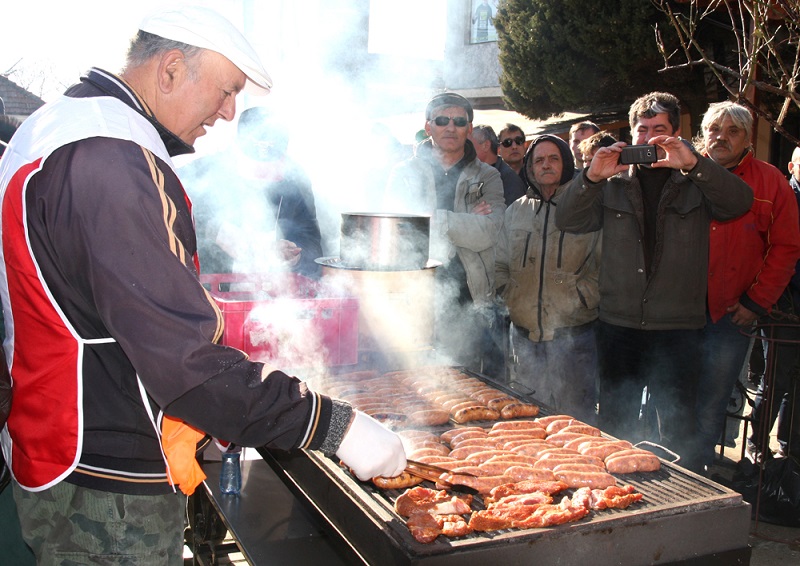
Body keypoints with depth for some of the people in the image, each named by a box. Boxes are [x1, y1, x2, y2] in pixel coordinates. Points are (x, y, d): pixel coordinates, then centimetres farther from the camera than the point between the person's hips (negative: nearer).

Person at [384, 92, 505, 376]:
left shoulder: (487, 177, 11)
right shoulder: (404, 173, 9)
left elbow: (487, 232, -7)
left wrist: (435, 218, -14)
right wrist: (466, 225, -8)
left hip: (472, 303, 1)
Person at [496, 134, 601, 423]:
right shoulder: (517, 210, 14)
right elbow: (501, 264, 17)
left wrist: (581, 299, -11)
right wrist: (509, 297, 3)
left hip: (572, 332, -4)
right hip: (524, 333, 4)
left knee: (574, 418, 1)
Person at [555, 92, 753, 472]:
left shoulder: (697, 183, 5)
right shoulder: (613, 184, 9)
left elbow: (740, 202, -13)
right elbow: (568, 222, 0)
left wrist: (694, 164, -25)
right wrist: (591, 177, -15)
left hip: (677, 329, -2)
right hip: (618, 326, 2)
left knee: (677, 431, 6)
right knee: (613, 427, 14)